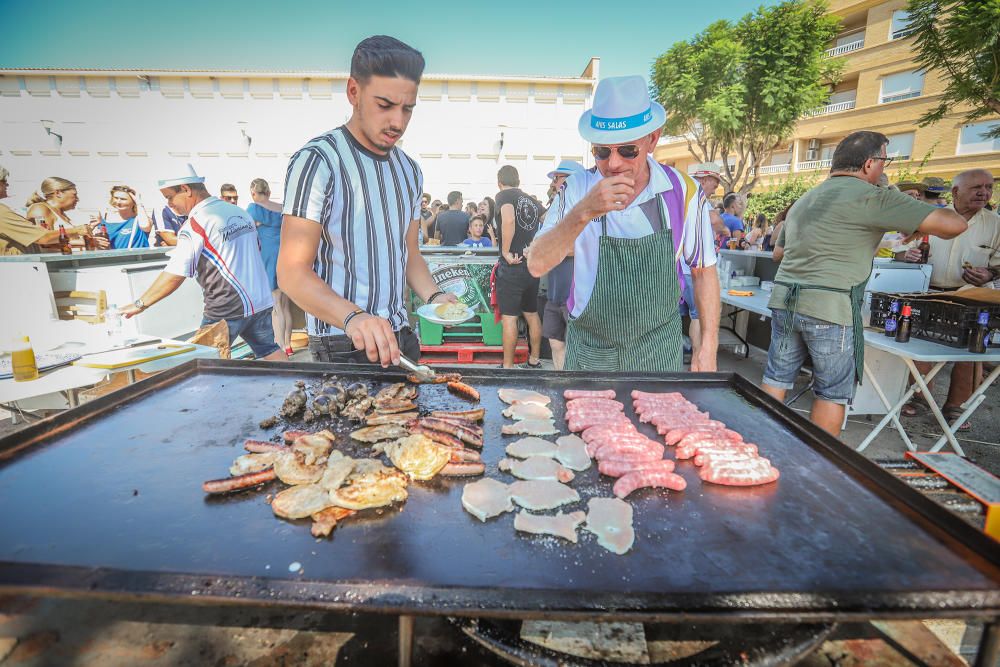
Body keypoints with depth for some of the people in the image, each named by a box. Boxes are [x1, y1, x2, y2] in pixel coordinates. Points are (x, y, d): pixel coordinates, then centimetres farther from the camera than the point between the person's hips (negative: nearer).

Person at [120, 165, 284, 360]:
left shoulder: (196, 222, -13)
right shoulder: (239, 211, 9)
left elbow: (174, 275, -15)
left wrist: (140, 304, -5)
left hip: (227, 309, -7)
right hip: (262, 300, 7)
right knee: (270, 351, 14)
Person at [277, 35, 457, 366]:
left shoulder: (409, 170, 9)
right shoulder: (317, 161, -13)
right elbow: (292, 273, -19)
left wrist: (433, 296, -5)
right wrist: (353, 317, -37)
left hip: (401, 338, 7)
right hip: (341, 348, -7)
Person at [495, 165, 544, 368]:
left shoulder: (504, 195, -5)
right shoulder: (532, 200, 13)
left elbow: (508, 220, -24)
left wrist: (506, 252, -18)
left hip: (512, 266, -6)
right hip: (533, 264, 7)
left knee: (509, 317, -1)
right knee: (532, 314, 16)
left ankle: (508, 366, 6)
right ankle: (534, 361, 26)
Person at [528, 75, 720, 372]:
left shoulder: (683, 192, -8)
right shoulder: (578, 189, -9)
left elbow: (703, 271, 2)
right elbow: (537, 265, -19)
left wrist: (709, 347, 0)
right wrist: (583, 212, -32)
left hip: (659, 354, 0)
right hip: (589, 354, 0)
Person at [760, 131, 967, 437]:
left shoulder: (803, 200, 17)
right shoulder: (871, 197, -7)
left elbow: (780, 249, 29)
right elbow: (954, 224, -8)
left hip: (784, 300, 7)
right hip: (828, 310, -7)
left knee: (776, 378, 13)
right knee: (833, 393, 7)